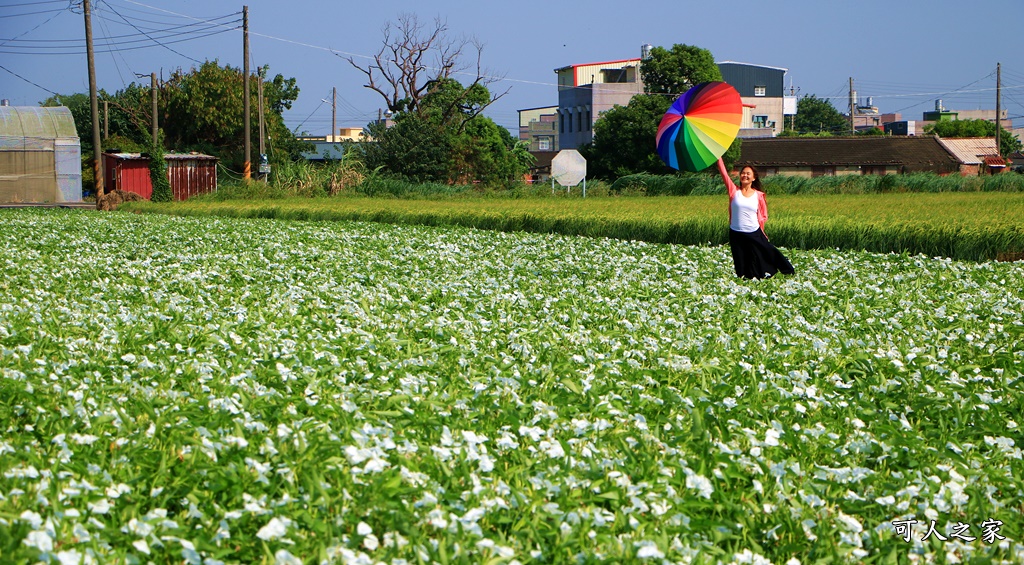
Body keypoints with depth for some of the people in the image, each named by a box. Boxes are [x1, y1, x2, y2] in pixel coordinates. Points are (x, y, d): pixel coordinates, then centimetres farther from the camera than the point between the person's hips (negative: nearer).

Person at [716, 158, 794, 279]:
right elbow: (723, 172, -10)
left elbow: (763, 216, 9)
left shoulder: (759, 195, 1)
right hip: (736, 234, 0)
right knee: (742, 267, 6)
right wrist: (718, 156, -15)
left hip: (754, 234, 0)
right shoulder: (734, 190, -2)